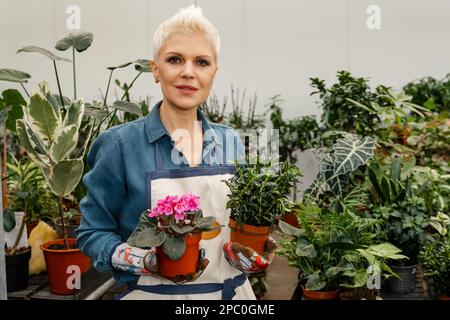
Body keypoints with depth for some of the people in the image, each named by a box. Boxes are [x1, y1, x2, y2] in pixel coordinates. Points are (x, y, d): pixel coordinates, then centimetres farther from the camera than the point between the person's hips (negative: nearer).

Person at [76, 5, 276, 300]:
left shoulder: (231, 143, 0)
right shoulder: (121, 144, -13)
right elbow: (92, 232, -7)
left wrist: (252, 253, -9)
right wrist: (147, 261, -23)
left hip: (231, 291, 4)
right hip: (154, 293, -4)